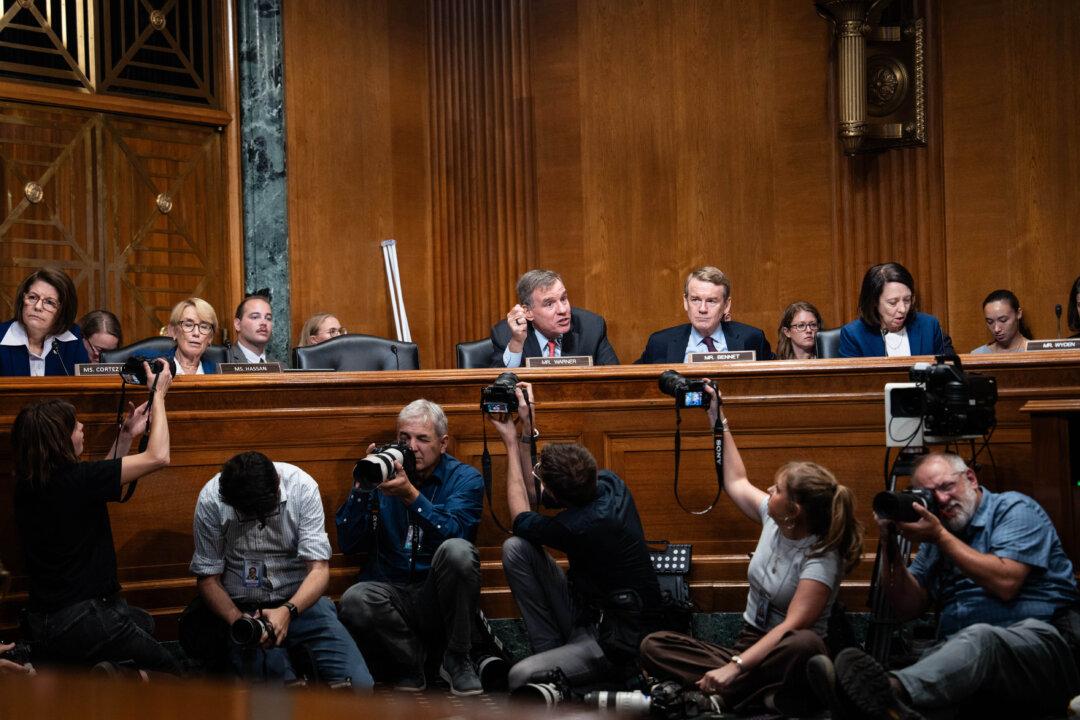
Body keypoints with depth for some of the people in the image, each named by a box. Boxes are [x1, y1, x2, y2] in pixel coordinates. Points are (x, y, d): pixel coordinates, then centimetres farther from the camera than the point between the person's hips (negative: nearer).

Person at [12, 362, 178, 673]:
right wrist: (158, 394, -2)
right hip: (83, 626, -8)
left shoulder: (27, 485, 2)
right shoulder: (74, 480, -21)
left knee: (143, 621, 31)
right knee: (168, 670, 11)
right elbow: (158, 456, -14)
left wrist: (127, 436, 18)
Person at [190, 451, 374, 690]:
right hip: (243, 609, -1)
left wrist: (288, 611, -33)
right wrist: (238, 620, -23)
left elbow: (319, 569, -15)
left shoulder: (302, 486, -13)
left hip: (301, 599, 1)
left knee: (359, 685, -16)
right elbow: (208, 578, -6)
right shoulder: (211, 501, -14)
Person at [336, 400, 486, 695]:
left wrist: (410, 495, -31)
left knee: (457, 550, -33)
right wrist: (361, 489, -12)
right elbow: (348, 544, 0)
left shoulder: (465, 479, 2)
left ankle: (457, 659, -14)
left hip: (439, 599, -1)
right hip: (391, 591, 1)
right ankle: (413, 658, -4)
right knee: (354, 601, -33)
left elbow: (454, 532, -19)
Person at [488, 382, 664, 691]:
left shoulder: (581, 526, -32)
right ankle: (551, 652, 3)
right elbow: (534, 497, 11)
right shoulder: (608, 482, -7)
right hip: (590, 611, 10)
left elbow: (521, 519, -9)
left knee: (520, 677, -31)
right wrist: (527, 428, 4)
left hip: (618, 642, -10)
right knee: (515, 548, -4)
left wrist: (511, 443, -4)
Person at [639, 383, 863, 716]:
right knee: (653, 646, -16)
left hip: (784, 657, -7)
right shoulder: (773, 519, 2)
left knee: (806, 644, -44)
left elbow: (792, 626, -27)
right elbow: (736, 483, 22)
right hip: (751, 644, 7)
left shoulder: (822, 560, -18)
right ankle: (767, 698, -30)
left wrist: (734, 667, -35)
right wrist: (718, 421, 22)